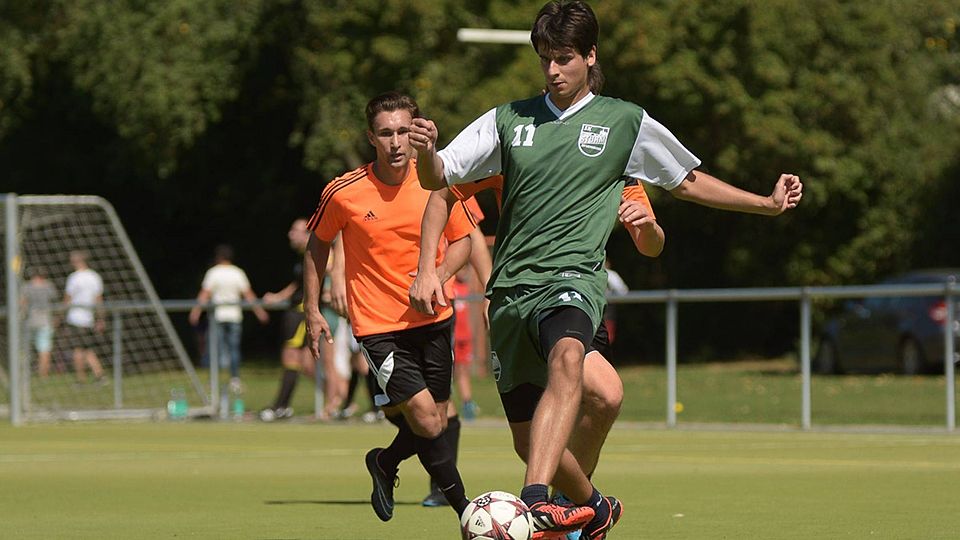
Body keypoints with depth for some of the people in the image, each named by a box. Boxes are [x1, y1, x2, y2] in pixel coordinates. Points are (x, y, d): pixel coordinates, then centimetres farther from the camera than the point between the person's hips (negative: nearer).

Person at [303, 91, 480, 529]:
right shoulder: (344, 193, -11)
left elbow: (462, 240, 9)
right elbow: (317, 246, 6)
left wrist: (438, 275, -10)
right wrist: (312, 310, 6)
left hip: (432, 319, 4)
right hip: (377, 325, -4)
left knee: (436, 422, 8)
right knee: (426, 420, -15)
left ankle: (385, 463, 40)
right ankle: (466, 509, 0)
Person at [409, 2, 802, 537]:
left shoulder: (625, 122, 9)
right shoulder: (509, 121, 13)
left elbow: (689, 181, 19)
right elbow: (437, 178, 11)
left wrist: (768, 203, 13)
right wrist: (426, 150, -13)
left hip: (572, 276, -4)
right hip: (511, 287, 4)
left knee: (567, 358, -39)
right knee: (530, 436, 6)